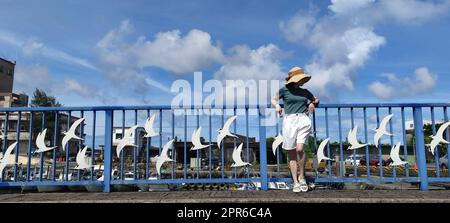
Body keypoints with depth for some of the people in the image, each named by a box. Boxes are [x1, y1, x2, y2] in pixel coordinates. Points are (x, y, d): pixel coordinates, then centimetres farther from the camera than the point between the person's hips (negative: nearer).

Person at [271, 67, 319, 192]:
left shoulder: (304, 92, 15)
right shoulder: (284, 90, 6)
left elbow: (316, 100, 30)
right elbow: (273, 99, 13)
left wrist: (312, 103, 9)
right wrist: (277, 105, -7)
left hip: (303, 120, 1)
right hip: (289, 121, -1)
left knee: (300, 149, -17)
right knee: (292, 153, 1)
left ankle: (301, 176, 4)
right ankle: (295, 182, 9)